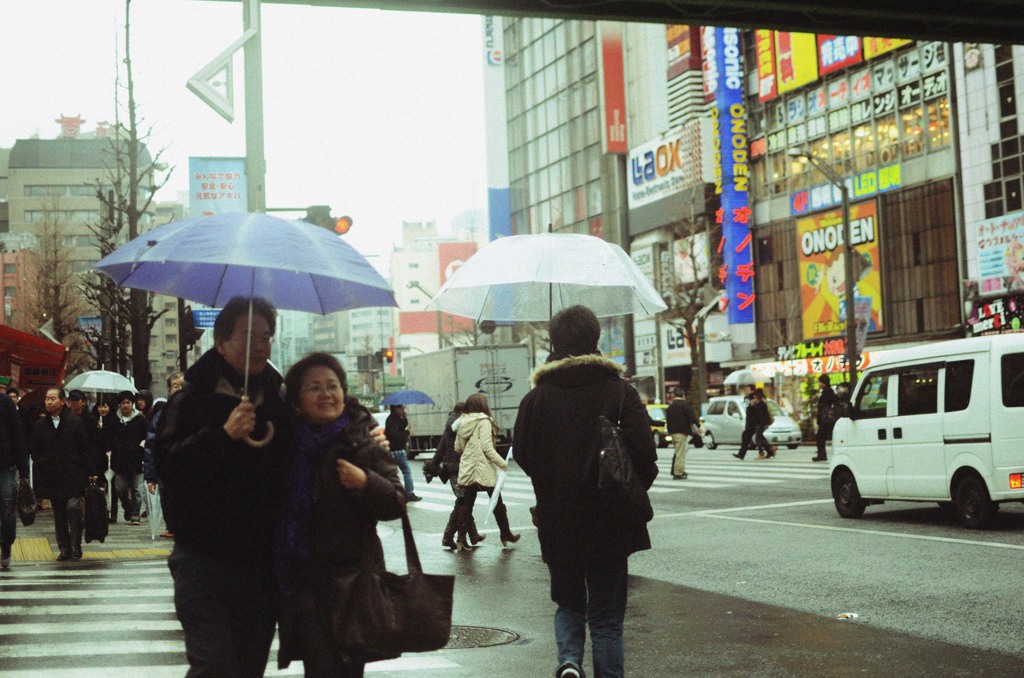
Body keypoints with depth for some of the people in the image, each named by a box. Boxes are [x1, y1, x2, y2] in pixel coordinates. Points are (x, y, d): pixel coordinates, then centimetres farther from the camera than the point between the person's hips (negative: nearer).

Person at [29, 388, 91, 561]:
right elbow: (34, 451, 12)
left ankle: (76, 547, -3)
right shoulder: (40, 426, 9)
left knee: (73, 509, -13)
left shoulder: (75, 423, 1)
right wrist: (41, 467, -1)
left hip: (73, 477, -3)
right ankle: (64, 548, 14)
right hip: (51, 478, 3)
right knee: (59, 514, 7)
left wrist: (88, 473, -4)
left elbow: (85, 449, 1)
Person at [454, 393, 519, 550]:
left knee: (466, 504, 6)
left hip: (466, 470, 6)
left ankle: (461, 538, -1)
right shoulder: (483, 421, -12)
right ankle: (505, 534, 19)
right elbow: (486, 447, -18)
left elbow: (457, 448, 11)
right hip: (484, 470, -6)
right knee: (497, 503, 9)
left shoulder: (461, 423, 8)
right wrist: (502, 463, -14)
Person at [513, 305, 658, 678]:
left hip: (557, 524, 1)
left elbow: (522, 455, -1)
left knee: (569, 602, 19)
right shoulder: (619, 391, -8)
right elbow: (645, 455, -12)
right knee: (606, 617, 10)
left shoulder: (537, 398, -6)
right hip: (609, 523, -1)